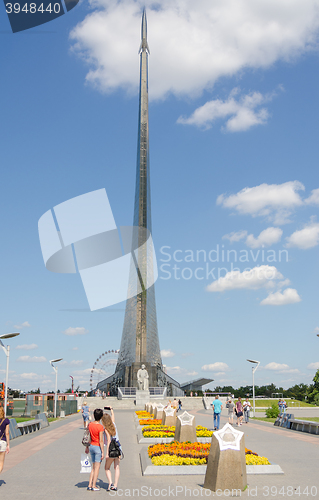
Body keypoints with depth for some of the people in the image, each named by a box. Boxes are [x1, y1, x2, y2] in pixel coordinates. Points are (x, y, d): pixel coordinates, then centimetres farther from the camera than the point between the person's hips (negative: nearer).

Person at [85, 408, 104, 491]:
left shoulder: (90, 424, -1)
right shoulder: (100, 427, -20)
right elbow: (101, 441, -18)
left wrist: (87, 447, 19)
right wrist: (103, 452, -11)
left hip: (91, 446, 6)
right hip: (98, 447, -6)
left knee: (93, 467, 18)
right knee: (97, 468, 5)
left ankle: (90, 485, 19)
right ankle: (94, 486, 10)